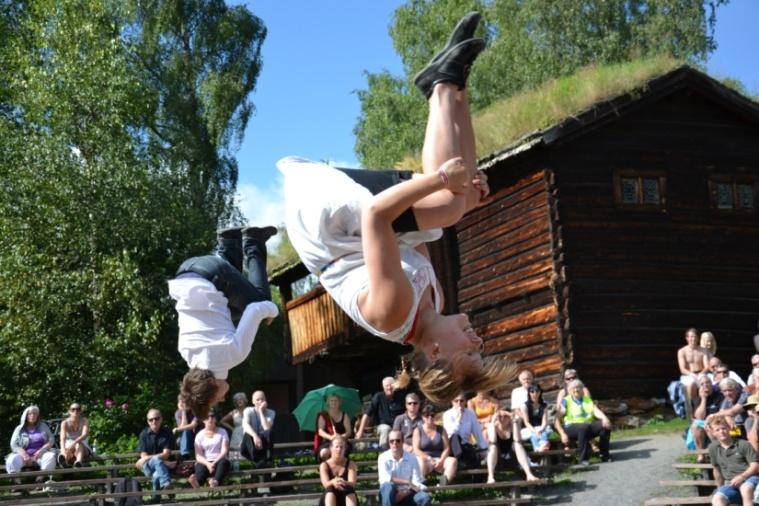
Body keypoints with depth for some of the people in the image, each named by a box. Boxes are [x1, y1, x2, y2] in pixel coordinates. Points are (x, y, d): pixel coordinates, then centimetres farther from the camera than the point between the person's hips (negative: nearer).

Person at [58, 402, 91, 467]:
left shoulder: (84, 421, -5)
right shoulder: (65, 423, -5)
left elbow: (84, 435, -22)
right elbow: (62, 438, -21)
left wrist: (74, 443, -42)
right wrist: (63, 449, -43)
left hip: (83, 449, -1)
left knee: (78, 445, -35)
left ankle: (79, 461, -68)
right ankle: (64, 457, -70)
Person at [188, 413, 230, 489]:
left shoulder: (222, 432, 10)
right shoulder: (200, 435, 11)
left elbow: (224, 451, -1)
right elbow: (198, 456, 0)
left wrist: (214, 463, -19)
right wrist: (207, 464, -21)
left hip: (219, 461, -1)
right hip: (205, 462, 1)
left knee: (223, 462, -36)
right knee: (200, 467, -34)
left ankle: (216, 481, -68)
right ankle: (197, 482, -70)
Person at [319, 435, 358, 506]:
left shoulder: (351, 464, 0)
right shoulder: (324, 465, -1)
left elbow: (352, 484, -16)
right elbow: (325, 484, -18)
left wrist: (344, 483, -41)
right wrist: (333, 482, -44)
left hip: (347, 499, 0)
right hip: (331, 498, 0)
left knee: (350, 491, -33)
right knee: (330, 490, -34)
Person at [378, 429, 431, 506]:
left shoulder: (411, 459, 0)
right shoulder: (383, 457, -5)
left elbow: (417, 483, -7)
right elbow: (385, 479, -19)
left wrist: (404, 493, -22)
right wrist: (408, 482, -18)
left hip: (407, 496, 2)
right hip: (389, 496, -2)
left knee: (425, 497, -27)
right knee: (388, 486, -36)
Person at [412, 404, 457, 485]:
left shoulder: (441, 430, 17)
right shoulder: (418, 431, 9)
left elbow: (447, 448, 8)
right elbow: (416, 450, -2)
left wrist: (441, 460, -12)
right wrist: (429, 459, -17)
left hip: (439, 460, 2)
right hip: (425, 458, -2)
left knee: (453, 460, -29)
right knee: (420, 461, -38)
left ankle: (444, 484, -49)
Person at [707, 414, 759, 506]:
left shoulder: (743, 444, 1)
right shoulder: (713, 448, 11)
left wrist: (742, 476, -19)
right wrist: (721, 489, 27)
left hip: (749, 478, -3)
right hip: (730, 484, 3)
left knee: (745, 488, -41)